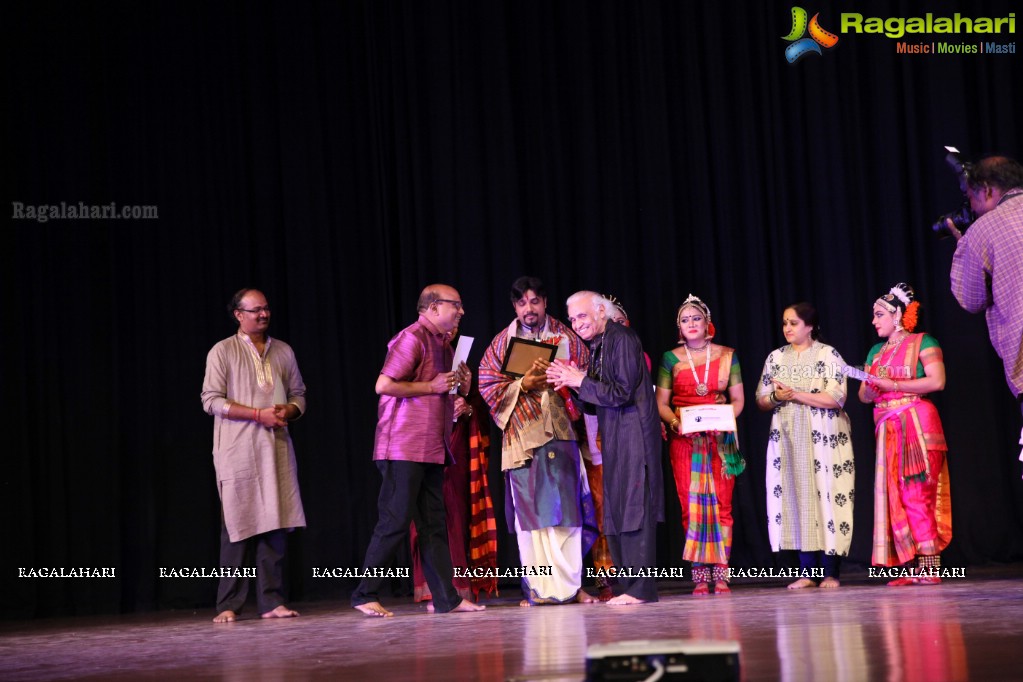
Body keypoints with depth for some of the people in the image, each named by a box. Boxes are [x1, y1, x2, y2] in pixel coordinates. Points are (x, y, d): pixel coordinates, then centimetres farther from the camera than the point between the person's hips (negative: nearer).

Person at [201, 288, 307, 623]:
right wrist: (258, 414, -13)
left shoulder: (283, 351, 16)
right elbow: (211, 400, -6)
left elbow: (299, 395, 19)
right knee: (237, 527, -4)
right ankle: (229, 605, 3)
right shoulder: (222, 352, 1)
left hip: (277, 448, 4)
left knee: (275, 524, -1)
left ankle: (272, 602, 4)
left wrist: (287, 411, -5)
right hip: (238, 451, -4)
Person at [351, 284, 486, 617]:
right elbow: (383, 385, -19)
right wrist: (431, 386, -15)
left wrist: (460, 384, 10)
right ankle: (365, 595, 0)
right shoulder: (412, 338, -10)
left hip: (431, 448, 9)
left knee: (434, 524, 7)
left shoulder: (442, 344, 19)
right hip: (404, 447, -9)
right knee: (395, 520, -8)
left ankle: (446, 598, 9)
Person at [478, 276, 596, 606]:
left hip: (560, 432, 0)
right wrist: (523, 384, -12)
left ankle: (570, 584, -1)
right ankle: (538, 588, -1)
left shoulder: (566, 338, 12)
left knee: (565, 508, -5)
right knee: (529, 511, -4)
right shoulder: (502, 343, 11)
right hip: (522, 436, 0)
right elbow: (489, 386, 4)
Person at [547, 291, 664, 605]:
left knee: (634, 510, -9)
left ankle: (639, 588, -7)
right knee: (616, 514, 10)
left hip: (633, 435, -10)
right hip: (615, 440, 10)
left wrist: (581, 381, -11)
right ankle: (629, 585, 14)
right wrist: (572, 381, 3)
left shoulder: (622, 339, -11)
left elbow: (621, 392, -18)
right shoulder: (597, 346, 17)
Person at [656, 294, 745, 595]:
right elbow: (661, 403, 5)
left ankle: (721, 575, -1)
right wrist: (674, 422, -14)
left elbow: (738, 401, 9)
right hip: (684, 441, 0)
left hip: (720, 440, 0)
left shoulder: (726, 356, 8)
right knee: (691, 506, -3)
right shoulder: (671, 359, 6)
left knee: (721, 504, -5)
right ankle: (700, 577, 0)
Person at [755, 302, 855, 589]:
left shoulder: (828, 355, -1)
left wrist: (795, 394, -15)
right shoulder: (776, 358, 12)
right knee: (796, 499, 1)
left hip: (823, 439, -4)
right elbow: (761, 400, 11)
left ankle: (830, 572, -1)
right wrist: (777, 397, -11)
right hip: (787, 440, 4)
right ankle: (808, 572, 5)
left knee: (826, 498, -6)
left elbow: (836, 398, -12)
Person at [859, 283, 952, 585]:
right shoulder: (876, 353, 19)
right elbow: (864, 395, 18)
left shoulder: (922, 342, 0)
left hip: (918, 424, -7)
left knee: (917, 493, -10)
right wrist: (870, 388, -6)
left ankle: (931, 565, -7)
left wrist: (892, 384, -14)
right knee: (896, 496, 0)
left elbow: (937, 381, -13)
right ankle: (918, 567, 2)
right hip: (888, 430, 7)